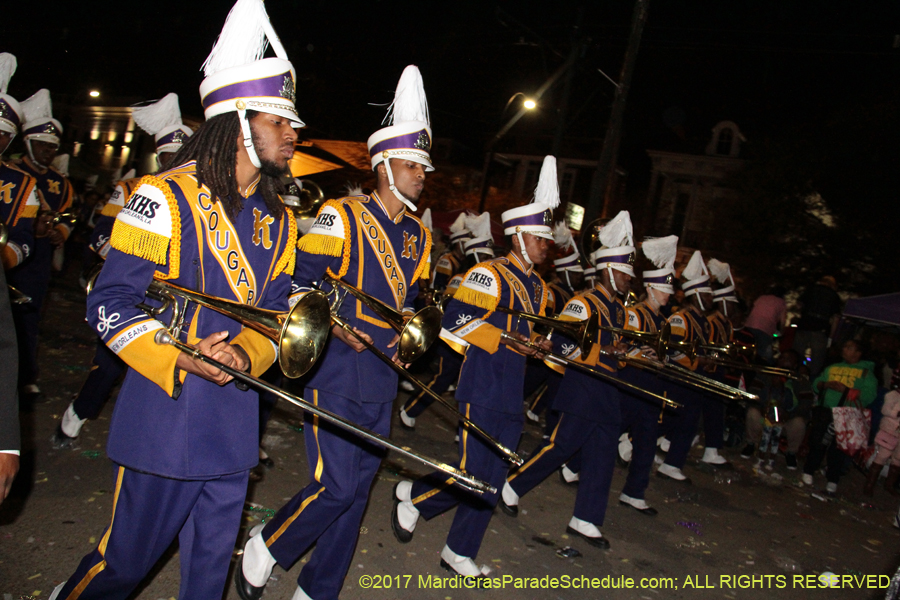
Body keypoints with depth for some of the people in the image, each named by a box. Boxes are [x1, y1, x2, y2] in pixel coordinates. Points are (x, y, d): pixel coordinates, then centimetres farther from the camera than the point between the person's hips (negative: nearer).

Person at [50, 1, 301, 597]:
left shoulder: (279, 219, 8)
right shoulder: (166, 198, -11)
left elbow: (279, 309, 9)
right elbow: (110, 305, -12)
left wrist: (246, 353, -12)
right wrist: (181, 358, -25)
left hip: (235, 421, 5)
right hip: (166, 418, -5)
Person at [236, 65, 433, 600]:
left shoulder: (418, 237, 12)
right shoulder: (342, 218, -7)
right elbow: (297, 281, -7)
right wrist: (332, 324, -18)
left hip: (381, 382, 7)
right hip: (335, 375, -6)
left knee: (357, 489, 10)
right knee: (337, 486, -10)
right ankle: (263, 549, 18)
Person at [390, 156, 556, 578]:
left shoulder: (538, 288, 16)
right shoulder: (489, 275, -10)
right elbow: (454, 319, -19)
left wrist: (539, 345, 1)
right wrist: (503, 338, -22)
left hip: (512, 398, 8)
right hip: (482, 392, -8)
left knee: (491, 482, 10)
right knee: (474, 475, -7)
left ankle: (460, 553, 24)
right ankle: (412, 497, 21)